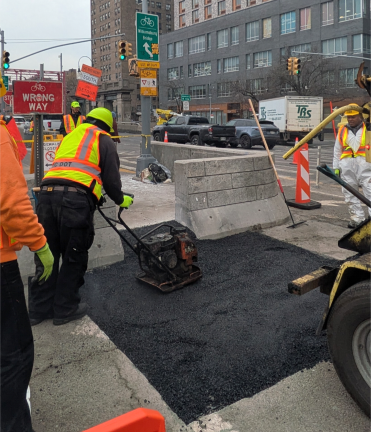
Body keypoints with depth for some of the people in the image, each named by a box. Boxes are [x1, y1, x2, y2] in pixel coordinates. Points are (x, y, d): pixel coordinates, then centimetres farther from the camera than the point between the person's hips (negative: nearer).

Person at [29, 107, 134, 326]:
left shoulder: (70, 137, 32)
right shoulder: (104, 140, 14)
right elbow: (111, 177, 5)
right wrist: (121, 199, 24)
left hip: (47, 193, 6)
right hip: (76, 199, -6)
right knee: (74, 257, 7)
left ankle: (40, 308, 23)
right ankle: (65, 309, 17)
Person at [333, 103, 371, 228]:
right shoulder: (342, 130, 15)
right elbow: (337, 150, 18)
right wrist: (336, 167, 14)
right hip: (346, 165, 3)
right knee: (350, 194, 5)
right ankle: (357, 218, 13)